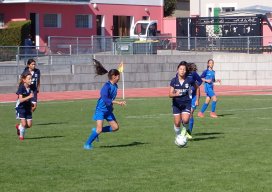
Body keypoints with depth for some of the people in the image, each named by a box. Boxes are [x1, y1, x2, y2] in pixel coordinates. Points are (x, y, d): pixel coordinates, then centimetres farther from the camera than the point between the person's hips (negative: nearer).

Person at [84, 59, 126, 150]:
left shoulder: (115, 86, 3)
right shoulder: (106, 86, -22)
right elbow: (106, 99, -30)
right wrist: (118, 102, -31)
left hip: (108, 110, 8)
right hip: (101, 109, -8)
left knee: (115, 127, 4)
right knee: (99, 129, -15)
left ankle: (96, 131, 17)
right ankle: (87, 144, 2)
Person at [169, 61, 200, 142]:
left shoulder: (190, 79, -8)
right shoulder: (174, 81, -8)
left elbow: (197, 88, 9)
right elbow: (170, 94, -10)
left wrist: (197, 100, 9)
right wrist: (175, 94, -32)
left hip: (187, 103, -1)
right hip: (176, 103, 1)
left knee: (185, 120, -20)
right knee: (177, 123, 0)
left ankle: (184, 130, 11)